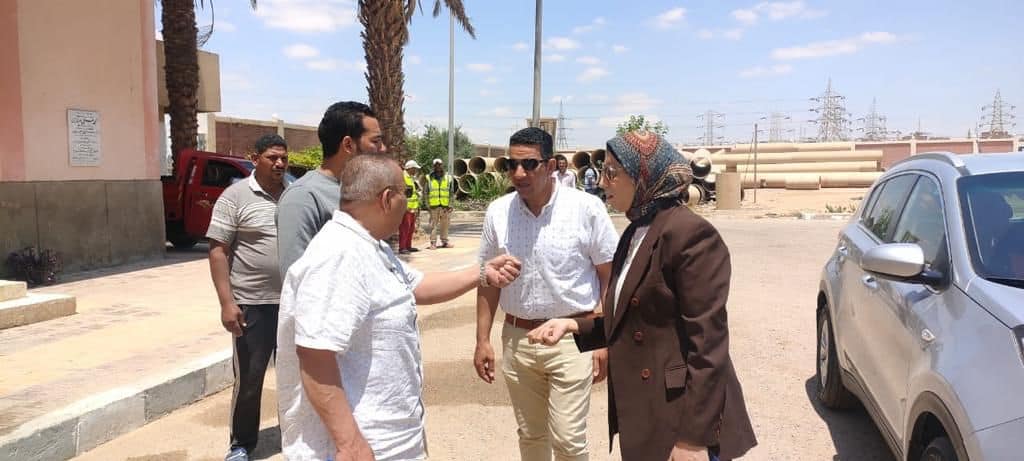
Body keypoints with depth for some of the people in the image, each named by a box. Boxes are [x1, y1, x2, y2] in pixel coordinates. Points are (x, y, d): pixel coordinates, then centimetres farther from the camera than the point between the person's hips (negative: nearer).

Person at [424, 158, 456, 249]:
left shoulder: (449, 177, 9)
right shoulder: (429, 178, 5)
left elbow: (451, 192, 8)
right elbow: (426, 192, 6)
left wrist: (450, 204, -1)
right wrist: (427, 205, -1)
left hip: (445, 205, 2)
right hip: (433, 205, -1)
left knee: (445, 224, 7)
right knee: (433, 224, -1)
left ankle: (444, 241, 17)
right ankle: (433, 243, 2)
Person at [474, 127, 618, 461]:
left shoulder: (586, 208, -12)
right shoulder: (498, 212, -2)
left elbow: (609, 277, -5)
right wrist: (482, 340, 5)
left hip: (572, 338, -3)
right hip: (517, 339, 4)